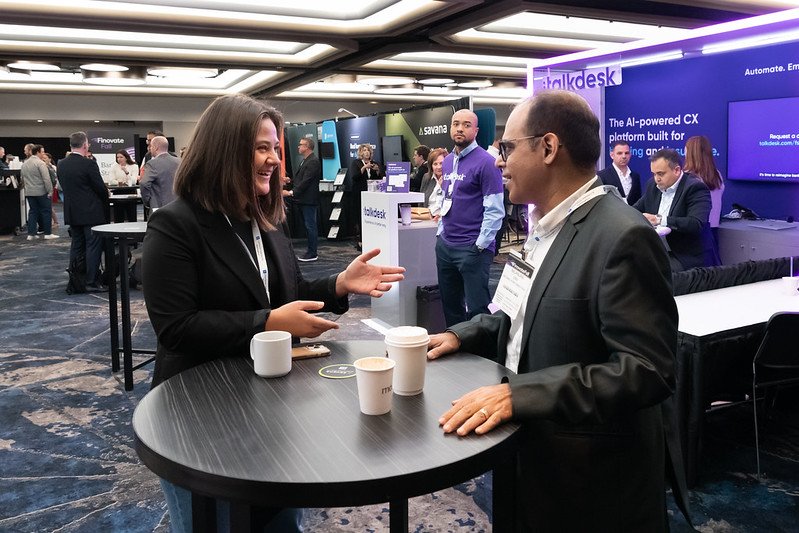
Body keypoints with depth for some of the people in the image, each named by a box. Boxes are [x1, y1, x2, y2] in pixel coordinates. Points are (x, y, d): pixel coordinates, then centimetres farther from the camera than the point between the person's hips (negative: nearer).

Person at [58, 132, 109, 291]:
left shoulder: (61, 164, 4)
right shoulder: (89, 164, -16)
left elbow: (64, 186, 11)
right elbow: (101, 188, -13)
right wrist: (105, 198, 7)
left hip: (71, 212, 7)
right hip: (91, 212, -7)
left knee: (76, 246, 14)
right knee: (93, 246, 0)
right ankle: (92, 281, 2)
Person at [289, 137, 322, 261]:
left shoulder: (313, 161, -14)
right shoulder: (305, 160, 18)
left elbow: (306, 181, -19)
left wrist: (294, 192, -17)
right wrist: (294, 191, 10)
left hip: (309, 200, -10)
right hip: (303, 199, 10)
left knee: (310, 226, -6)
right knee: (308, 226, 13)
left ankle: (312, 254, -1)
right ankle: (310, 251, 20)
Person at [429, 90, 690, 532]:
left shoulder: (622, 237, -24)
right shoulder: (547, 225, 6)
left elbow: (648, 371, -27)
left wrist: (517, 393, -33)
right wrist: (462, 335, 2)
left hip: (590, 480, -8)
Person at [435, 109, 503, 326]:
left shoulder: (485, 162, -10)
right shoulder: (447, 161, 13)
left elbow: (495, 210, -14)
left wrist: (480, 245, -16)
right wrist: (441, 232, 13)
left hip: (473, 249, -8)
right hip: (445, 244, 8)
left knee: (477, 308, -2)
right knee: (450, 305, 16)